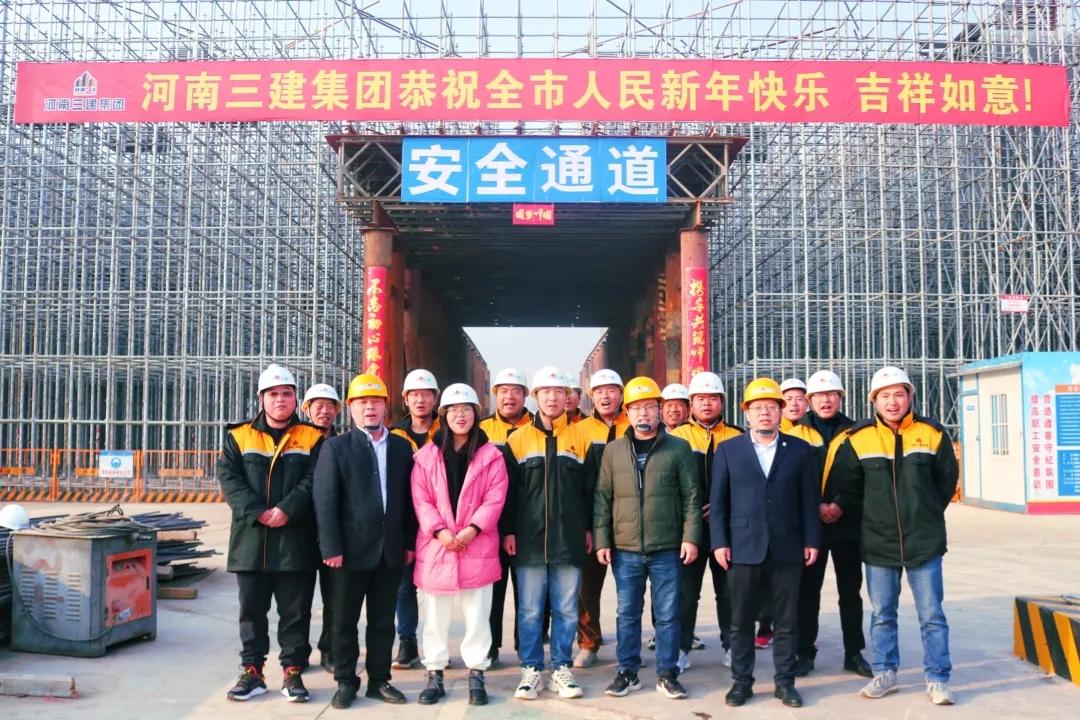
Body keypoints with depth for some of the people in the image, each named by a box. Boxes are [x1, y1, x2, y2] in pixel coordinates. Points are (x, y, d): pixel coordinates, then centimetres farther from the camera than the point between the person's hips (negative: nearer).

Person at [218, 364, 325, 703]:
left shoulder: (312, 438, 4)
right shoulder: (239, 436, 8)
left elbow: (313, 482, -5)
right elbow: (228, 478, -2)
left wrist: (286, 510, -19)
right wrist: (257, 512, -15)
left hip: (296, 539, -2)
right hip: (251, 537, 2)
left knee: (295, 611, 5)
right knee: (252, 609, 10)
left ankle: (293, 672, 16)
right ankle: (252, 671, 22)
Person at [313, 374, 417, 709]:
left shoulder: (402, 446, 9)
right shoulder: (336, 447, -1)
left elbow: (409, 498, 8)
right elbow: (325, 501, -8)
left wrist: (410, 542, 4)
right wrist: (331, 548, -14)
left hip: (391, 549, 3)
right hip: (352, 549, -3)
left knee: (383, 620, 11)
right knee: (345, 620, 6)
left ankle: (379, 680, 22)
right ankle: (346, 682, 19)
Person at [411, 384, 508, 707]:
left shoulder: (491, 455, 3)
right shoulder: (426, 456, 5)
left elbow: (495, 499, -4)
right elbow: (420, 500, -1)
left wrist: (472, 529, -15)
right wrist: (439, 531, -15)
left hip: (477, 547, -1)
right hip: (435, 547, 1)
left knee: (478, 616, 6)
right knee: (435, 618, 9)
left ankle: (476, 675, 18)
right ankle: (435, 675, 21)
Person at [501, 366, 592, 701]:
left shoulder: (581, 437, 5)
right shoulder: (518, 439, 5)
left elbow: (590, 488, 6)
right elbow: (507, 490, 4)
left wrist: (589, 528, 3)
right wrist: (507, 531, -2)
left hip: (569, 539, 1)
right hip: (529, 539, 0)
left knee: (566, 610, 7)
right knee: (530, 610, 5)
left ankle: (561, 669, 19)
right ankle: (531, 670, 16)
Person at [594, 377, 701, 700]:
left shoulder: (679, 448, 0)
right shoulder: (613, 450, 5)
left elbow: (691, 496, -1)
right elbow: (602, 499, 6)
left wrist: (690, 537, -8)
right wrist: (602, 540, 1)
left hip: (668, 548, -1)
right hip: (625, 549, 2)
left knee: (667, 614, 6)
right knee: (627, 614, 9)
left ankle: (667, 673, 18)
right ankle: (627, 672, 21)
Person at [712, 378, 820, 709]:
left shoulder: (800, 450, 7)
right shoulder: (728, 450, 6)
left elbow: (810, 499, 5)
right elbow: (718, 501, 3)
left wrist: (811, 541, -1)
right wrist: (719, 542, -4)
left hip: (787, 549, 0)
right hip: (743, 548, 0)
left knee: (786, 621, 7)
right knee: (741, 621, 7)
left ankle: (785, 682, 19)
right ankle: (741, 681, 18)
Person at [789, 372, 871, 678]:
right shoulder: (796, 434, 3)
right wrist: (816, 507, -13)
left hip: (848, 523, 1)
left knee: (850, 591, 9)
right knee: (808, 591, 4)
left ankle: (854, 653, 19)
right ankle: (805, 653, 13)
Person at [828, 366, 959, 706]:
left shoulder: (932, 433, -3)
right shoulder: (858, 438, -5)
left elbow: (947, 480, 10)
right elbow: (844, 486, 4)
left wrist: (927, 513, 13)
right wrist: (867, 517, 7)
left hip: (924, 541, 0)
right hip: (878, 542, 1)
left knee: (932, 616, 5)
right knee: (882, 615, 11)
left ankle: (937, 679, 15)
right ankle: (885, 673, 24)